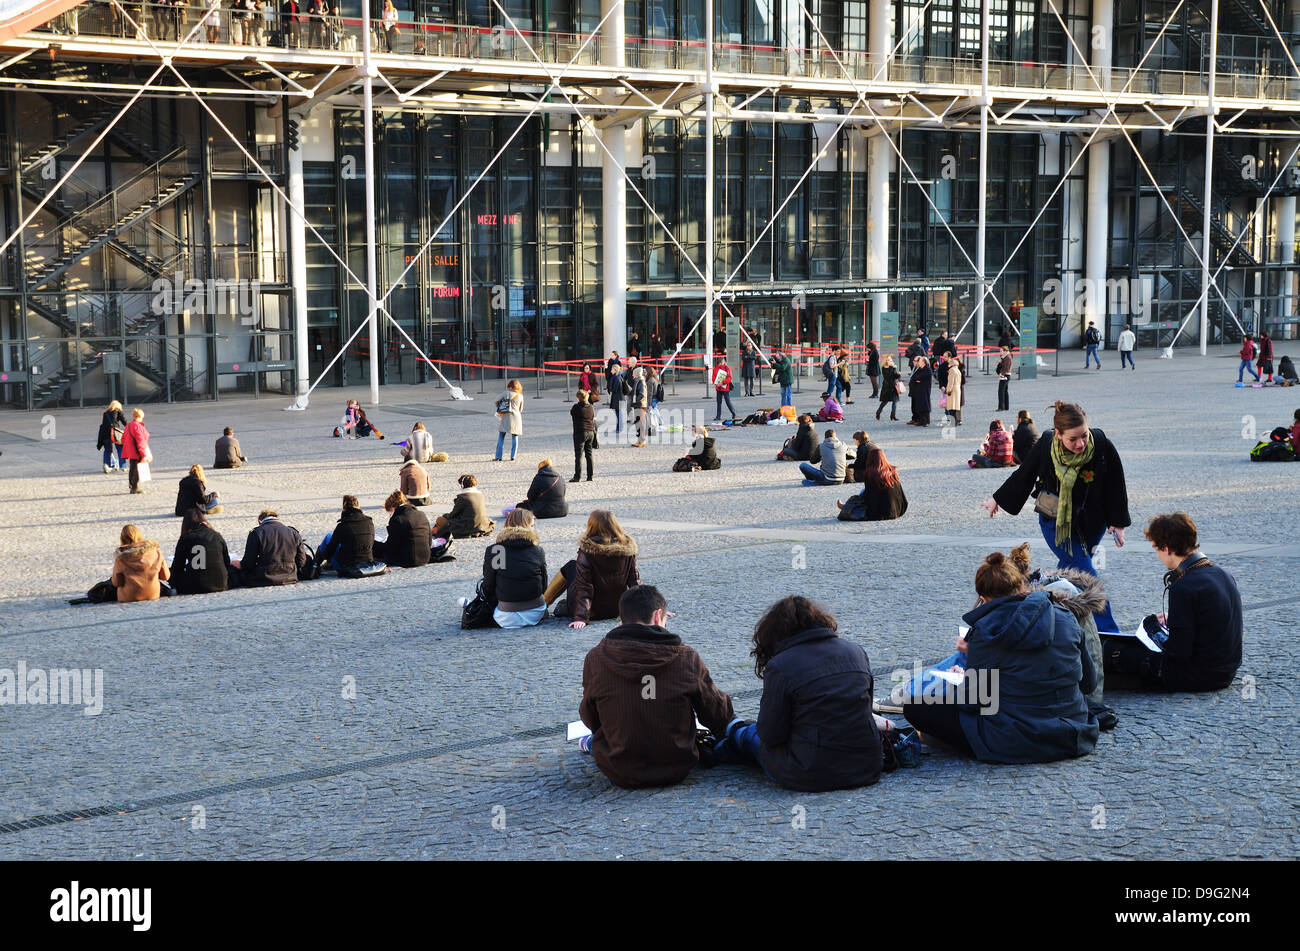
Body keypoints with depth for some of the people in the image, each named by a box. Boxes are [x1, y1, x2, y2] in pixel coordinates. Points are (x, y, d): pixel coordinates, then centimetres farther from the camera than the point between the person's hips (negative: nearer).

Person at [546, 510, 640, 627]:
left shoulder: (587, 550, -20)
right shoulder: (628, 547, -10)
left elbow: (583, 586, -21)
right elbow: (634, 581, -6)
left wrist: (580, 617, -21)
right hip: (616, 611, 4)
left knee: (571, 566, 22)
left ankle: (542, 604, 30)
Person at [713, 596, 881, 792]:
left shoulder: (780, 667, -12)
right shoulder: (856, 651, 5)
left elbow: (771, 736, -8)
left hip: (810, 778, -5)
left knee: (752, 734, 24)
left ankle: (735, 731, 53)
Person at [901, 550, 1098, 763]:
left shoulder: (985, 630, -14)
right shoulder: (1066, 618, 0)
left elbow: (972, 700, -9)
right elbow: (1088, 681, 10)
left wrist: (963, 680, 14)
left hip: (1015, 747, -5)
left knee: (914, 706, 3)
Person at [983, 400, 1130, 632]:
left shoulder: (1103, 447, -18)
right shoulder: (1045, 447, -19)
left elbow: (1116, 485, -3)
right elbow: (1023, 475, 0)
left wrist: (1117, 524, 1)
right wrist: (997, 500, 13)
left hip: (1091, 523, 2)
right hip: (1055, 521, -2)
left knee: (1069, 567, 13)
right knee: (1085, 574, -11)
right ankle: (1107, 630, -9)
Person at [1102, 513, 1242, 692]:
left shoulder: (1183, 588, -24)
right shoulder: (1223, 575, 3)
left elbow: (1179, 652, -23)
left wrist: (1158, 638, -2)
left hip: (1197, 677, -9)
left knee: (1109, 648, -1)